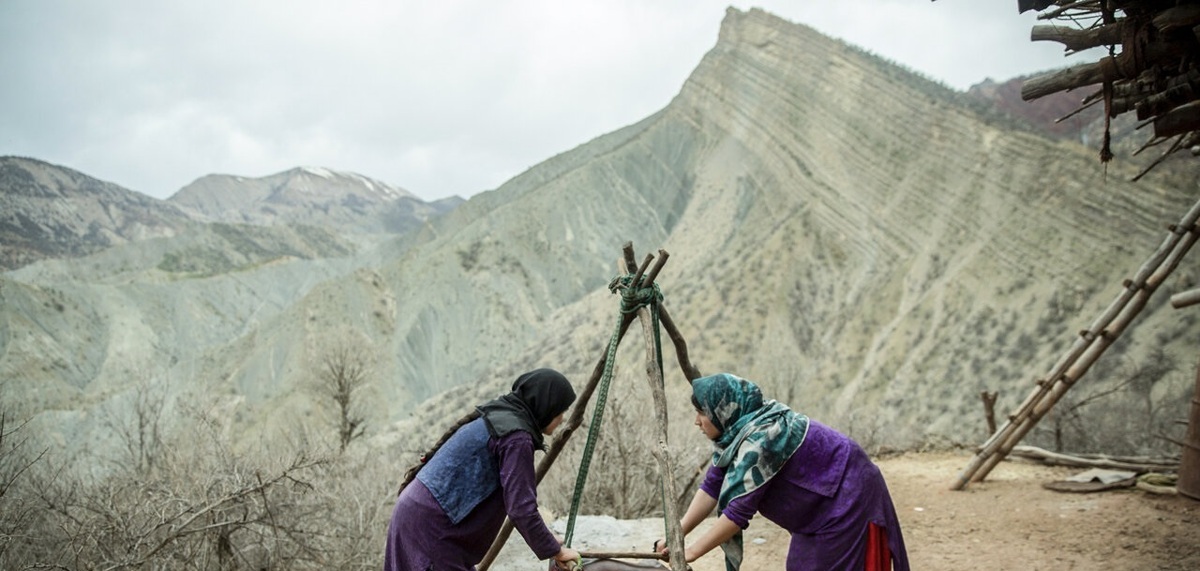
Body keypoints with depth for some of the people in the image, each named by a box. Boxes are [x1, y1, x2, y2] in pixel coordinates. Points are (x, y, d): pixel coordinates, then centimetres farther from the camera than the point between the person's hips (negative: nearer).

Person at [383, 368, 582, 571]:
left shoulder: (497, 417, 13)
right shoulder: (516, 437, -16)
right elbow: (520, 508, -20)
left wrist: (546, 539, 25)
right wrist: (555, 551, -7)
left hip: (421, 515, 10)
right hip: (429, 525, -10)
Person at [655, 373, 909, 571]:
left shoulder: (761, 437, -30)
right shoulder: (735, 431, -3)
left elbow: (739, 510, -28)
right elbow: (712, 486, 0)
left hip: (850, 499, -9)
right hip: (823, 503, 9)